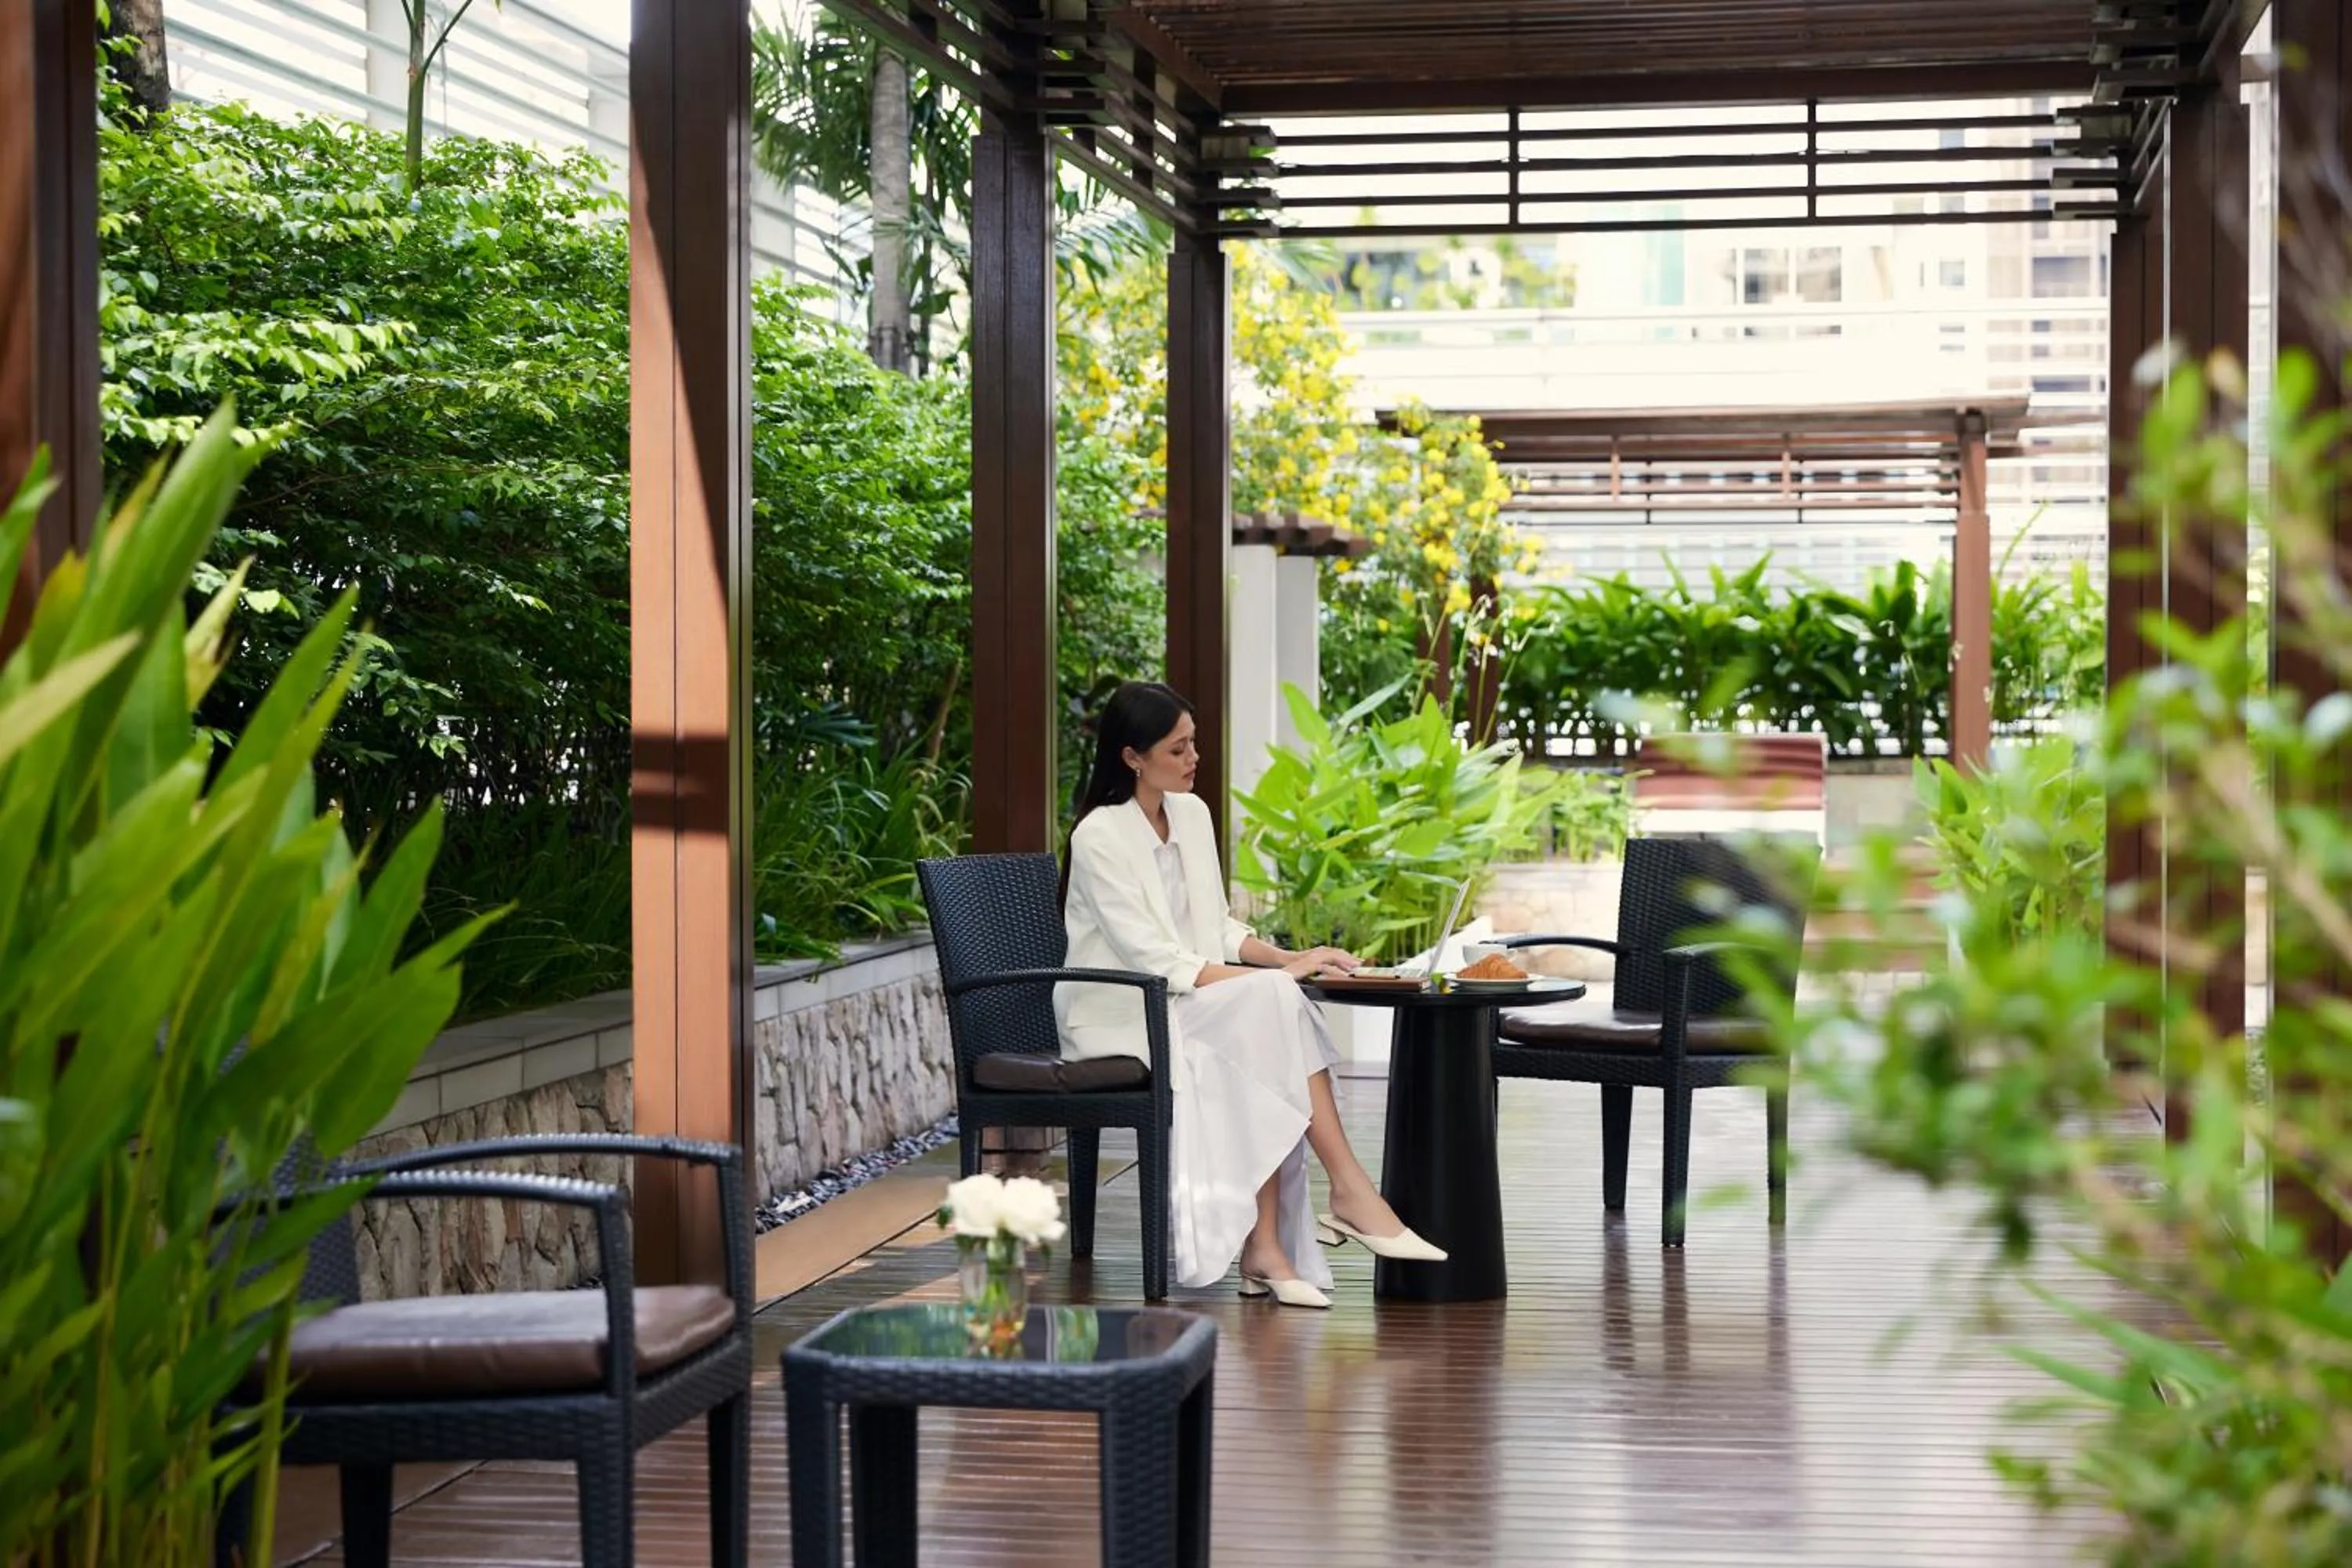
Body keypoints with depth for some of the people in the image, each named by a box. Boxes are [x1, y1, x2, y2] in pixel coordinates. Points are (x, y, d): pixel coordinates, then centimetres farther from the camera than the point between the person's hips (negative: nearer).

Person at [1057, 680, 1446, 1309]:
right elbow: (1156, 963, -21)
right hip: (1122, 1018, -6)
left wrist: (1286, 960, -8)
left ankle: (1264, 1245, -30)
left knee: (1259, 1074, -27)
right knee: (1272, 1003, -28)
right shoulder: (1099, 837, -15)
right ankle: (1351, 1191, -26)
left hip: (1187, 1007, 6)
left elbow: (1219, 930, 13)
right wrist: (1278, 978, -24)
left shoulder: (1191, 815, 8)